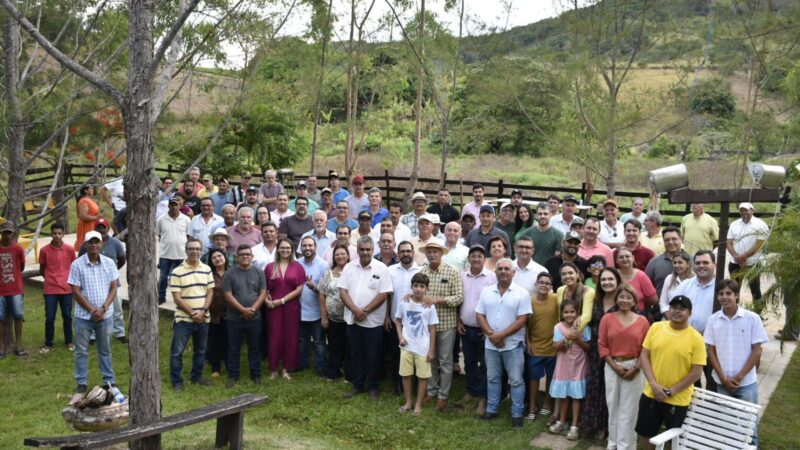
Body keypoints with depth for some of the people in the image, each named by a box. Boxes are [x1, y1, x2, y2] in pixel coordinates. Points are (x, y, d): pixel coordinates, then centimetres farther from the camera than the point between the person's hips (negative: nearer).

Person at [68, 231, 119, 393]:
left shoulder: (109, 263, -1)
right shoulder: (77, 265, -8)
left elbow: (113, 288, 0)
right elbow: (76, 292, -9)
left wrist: (103, 309, -12)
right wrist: (92, 310, -12)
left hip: (105, 315, 2)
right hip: (84, 316, -2)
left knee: (105, 350, 12)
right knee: (81, 351, 7)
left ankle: (109, 381, 21)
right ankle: (81, 383, 18)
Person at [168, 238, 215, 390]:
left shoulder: (207, 269, 4)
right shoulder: (177, 272, -10)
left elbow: (210, 292, 4)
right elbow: (177, 298, -11)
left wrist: (203, 311, -10)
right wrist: (192, 313, -15)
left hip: (203, 318, 4)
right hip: (183, 319, -4)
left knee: (200, 350, 15)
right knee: (177, 351, 1)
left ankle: (196, 376, 31)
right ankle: (176, 380, 14)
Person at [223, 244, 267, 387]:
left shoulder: (259, 273, 3)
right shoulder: (229, 274, -2)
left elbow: (263, 293, -2)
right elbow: (228, 295, -8)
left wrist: (252, 309, -14)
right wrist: (243, 309, -16)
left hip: (254, 318, 1)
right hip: (234, 318, -1)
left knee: (255, 348, 10)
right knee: (233, 349, 7)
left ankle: (256, 375, 21)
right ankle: (233, 376, 19)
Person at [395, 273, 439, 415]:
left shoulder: (429, 307, -8)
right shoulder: (404, 303, -4)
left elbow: (432, 329, -3)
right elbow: (398, 320, 10)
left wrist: (432, 350, -4)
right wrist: (400, 336, -4)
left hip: (423, 348, -2)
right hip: (407, 346, 2)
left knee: (422, 376, 6)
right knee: (406, 375, 10)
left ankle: (418, 405, 20)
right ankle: (408, 402, 26)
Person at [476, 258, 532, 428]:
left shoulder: (522, 293, -8)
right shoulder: (486, 291, 3)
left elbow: (522, 320, -13)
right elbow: (479, 315, 2)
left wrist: (501, 335, -17)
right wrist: (491, 334, -13)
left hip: (513, 345, -3)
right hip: (490, 344, 4)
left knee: (516, 380, 3)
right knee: (492, 378, 14)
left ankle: (517, 414, 14)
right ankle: (491, 409, 26)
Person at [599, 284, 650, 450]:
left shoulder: (642, 321, 1)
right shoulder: (607, 319, 1)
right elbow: (602, 346, 0)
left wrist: (636, 368, -10)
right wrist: (615, 366, -10)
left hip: (634, 368, -1)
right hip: (612, 367, 1)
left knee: (629, 408, 4)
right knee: (613, 405, 9)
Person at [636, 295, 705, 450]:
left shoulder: (696, 338, -10)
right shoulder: (655, 327, -1)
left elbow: (696, 373, -10)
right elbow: (644, 356, 0)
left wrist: (672, 391, -14)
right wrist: (653, 384, -12)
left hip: (678, 400, -3)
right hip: (651, 394, 3)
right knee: (644, 434, 14)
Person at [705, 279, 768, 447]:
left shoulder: (752, 318, -7)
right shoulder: (713, 320, -1)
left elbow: (757, 351, -5)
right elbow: (711, 351, 3)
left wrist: (739, 377, -9)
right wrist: (723, 378, -5)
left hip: (747, 383, -2)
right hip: (721, 383, 2)